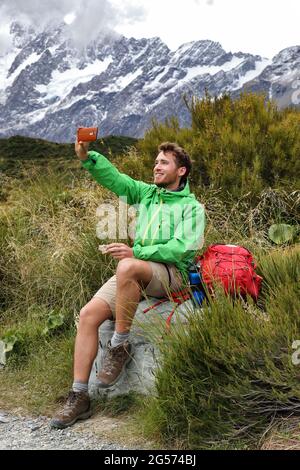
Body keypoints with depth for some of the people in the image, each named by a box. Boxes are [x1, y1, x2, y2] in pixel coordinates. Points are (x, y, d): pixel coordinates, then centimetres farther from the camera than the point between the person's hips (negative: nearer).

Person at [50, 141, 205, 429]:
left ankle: (120, 346, -20)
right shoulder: (146, 194, 21)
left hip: (172, 273, -5)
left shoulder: (192, 207, 4)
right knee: (88, 314, -15)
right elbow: (111, 176, 11)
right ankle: (79, 397, -10)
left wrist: (136, 252, -20)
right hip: (135, 273, 6)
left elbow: (182, 248, -11)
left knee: (127, 267, -38)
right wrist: (86, 157, -9)